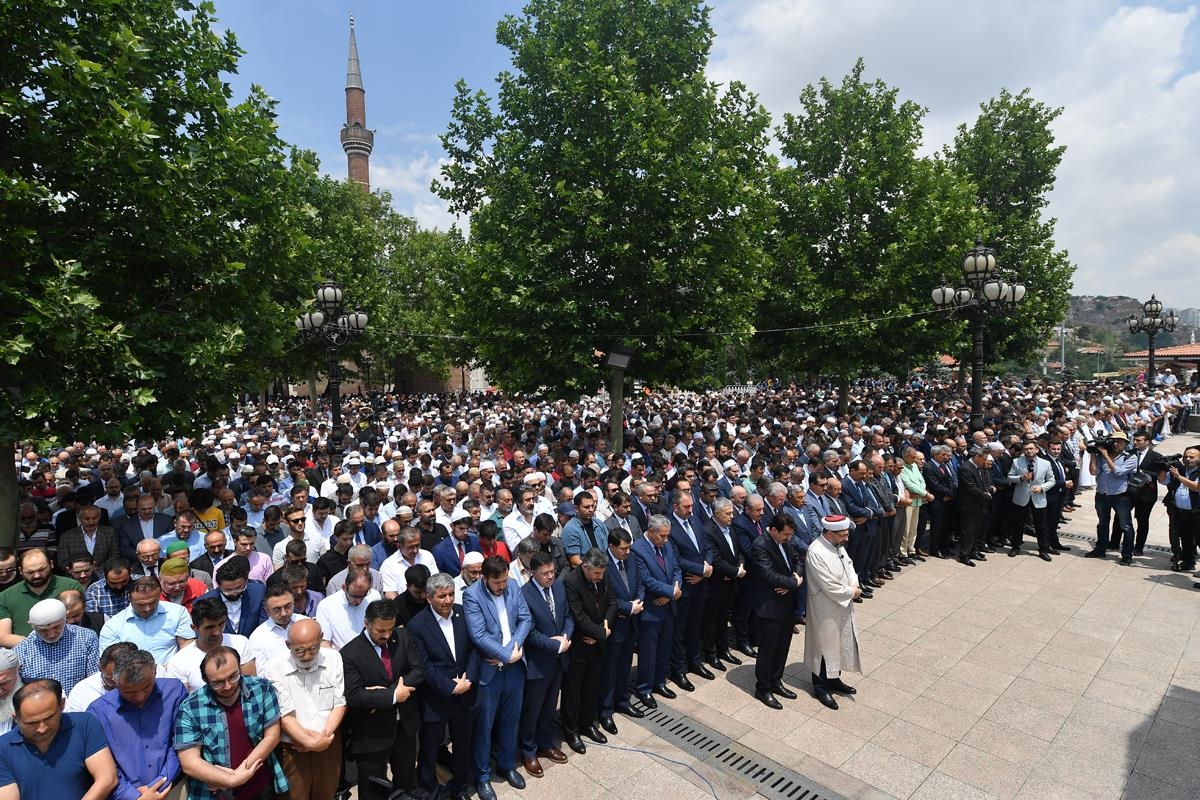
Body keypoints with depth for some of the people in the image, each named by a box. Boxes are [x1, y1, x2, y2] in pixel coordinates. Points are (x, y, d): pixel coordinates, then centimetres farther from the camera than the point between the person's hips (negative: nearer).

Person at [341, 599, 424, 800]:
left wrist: (386, 691, -21)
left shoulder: (403, 637, -5)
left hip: (405, 725, 4)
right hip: (372, 733, -4)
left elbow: (418, 672, -9)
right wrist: (392, 696, -24)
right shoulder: (350, 653, -17)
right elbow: (354, 696, -22)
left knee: (407, 782, 23)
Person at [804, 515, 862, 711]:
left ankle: (834, 678, 39)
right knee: (825, 645, 6)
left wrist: (854, 586, -9)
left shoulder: (838, 545, -1)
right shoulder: (816, 553, -30)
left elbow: (848, 566, 10)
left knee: (840, 642, 21)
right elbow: (829, 586, -27)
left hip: (843, 606, 9)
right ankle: (820, 686, 24)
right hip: (826, 610, -9)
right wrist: (852, 592, -14)